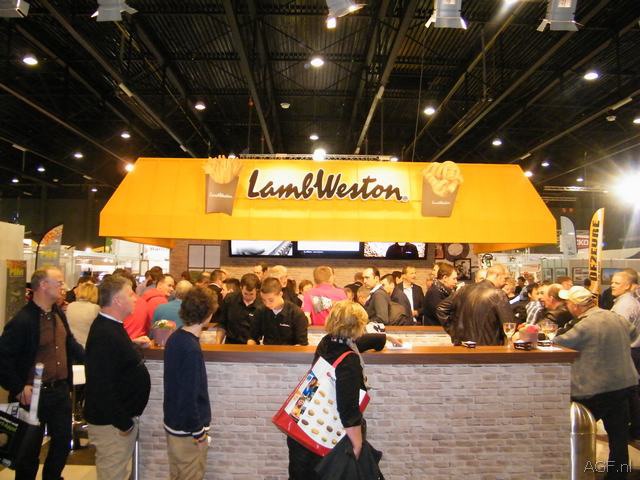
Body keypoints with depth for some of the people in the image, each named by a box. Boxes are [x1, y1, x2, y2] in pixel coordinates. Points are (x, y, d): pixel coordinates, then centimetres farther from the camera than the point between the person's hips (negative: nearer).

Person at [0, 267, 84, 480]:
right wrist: (18, 388, -19)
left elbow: (70, 344, 18)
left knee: (63, 442, 17)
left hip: (61, 391, 7)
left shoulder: (59, 314, 6)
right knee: (30, 449, 10)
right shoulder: (22, 320, -19)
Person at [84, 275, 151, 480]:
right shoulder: (104, 335, -25)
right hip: (112, 423, -10)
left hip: (123, 416, 10)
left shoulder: (111, 327, 9)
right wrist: (123, 423, -23)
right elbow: (102, 387, -28)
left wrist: (133, 346, 8)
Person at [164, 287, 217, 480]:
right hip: (188, 430, -8)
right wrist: (198, 431, -15)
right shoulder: (191, 349, -27)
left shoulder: (175, 338, 0)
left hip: (172, 422, 8)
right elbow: (188, 395, -26)